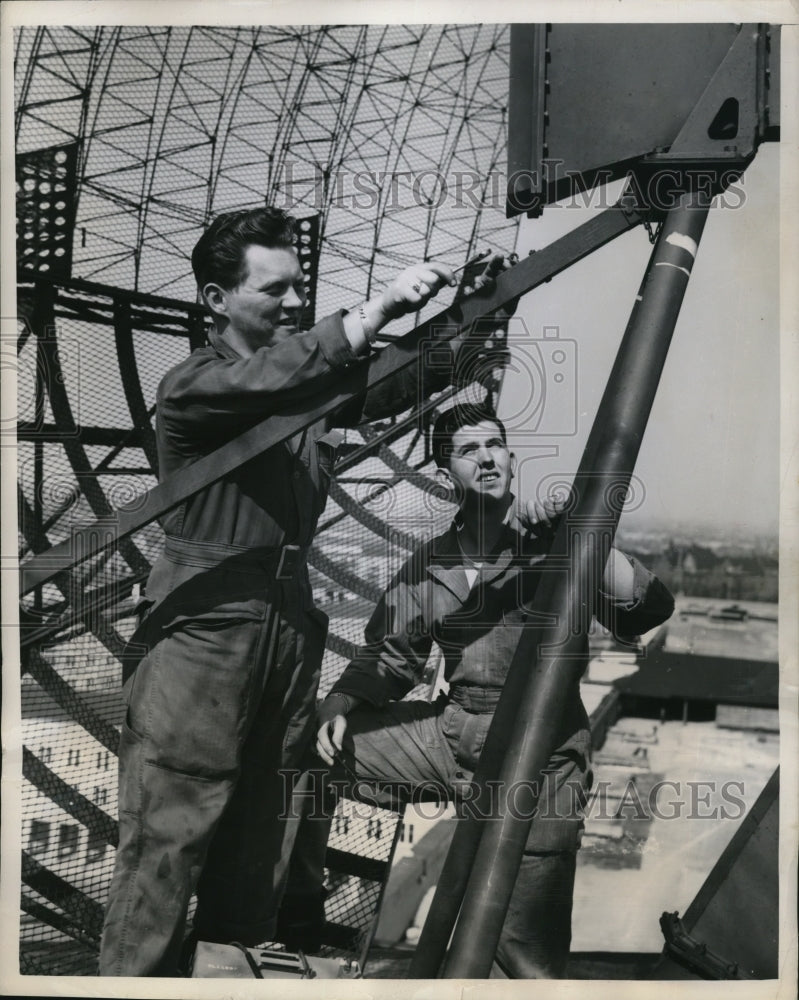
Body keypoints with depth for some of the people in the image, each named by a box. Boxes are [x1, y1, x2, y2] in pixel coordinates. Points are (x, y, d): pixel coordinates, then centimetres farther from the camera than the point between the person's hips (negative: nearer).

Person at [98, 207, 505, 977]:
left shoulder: (315, 377, 13)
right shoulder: (191, 387, -6)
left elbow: (406, 381, 7)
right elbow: (267, 379, -25)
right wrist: (377, 310, -29)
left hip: (289, 629, 6)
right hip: (202, 635, -6)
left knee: (259, 842, 11)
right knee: (166, 840, -4)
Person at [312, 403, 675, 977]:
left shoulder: (551, 542, -2)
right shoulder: (431, 562, 11)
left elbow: (648, 611, -14)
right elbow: (390, 657, 15)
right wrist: (337, 707, -2)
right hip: (452, 731, 4)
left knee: (528, 952, -13)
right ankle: (300, 899, 15)